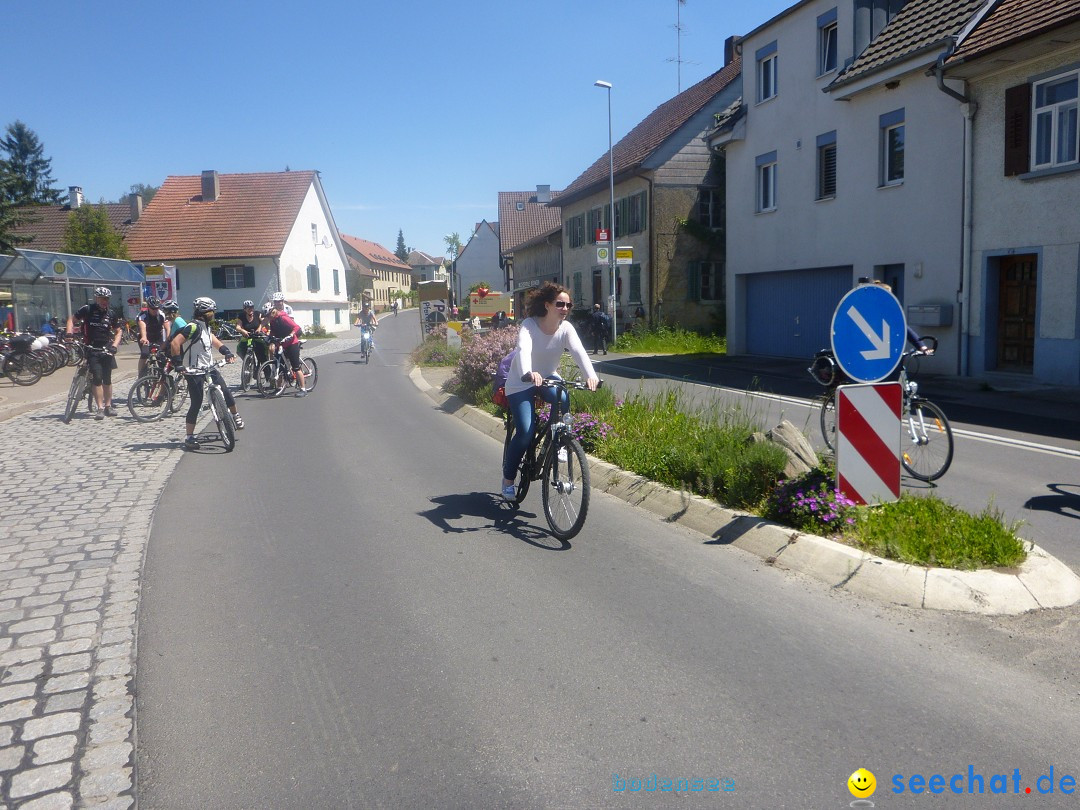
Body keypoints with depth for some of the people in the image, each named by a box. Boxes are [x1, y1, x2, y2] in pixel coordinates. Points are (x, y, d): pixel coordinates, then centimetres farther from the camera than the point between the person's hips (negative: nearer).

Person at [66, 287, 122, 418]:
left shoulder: (111, 314, 6)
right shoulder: (87, 309, -3)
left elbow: (117, 332, 12)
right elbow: (72, 319, 7)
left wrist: (114, 345, -3)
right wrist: (69, 333, -9)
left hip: (106, 349, 3)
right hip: (91, 349, -3)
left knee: (107, 379, 7)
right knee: (97, 379, -10)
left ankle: (108, 406, 17)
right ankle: (100, 408, -9)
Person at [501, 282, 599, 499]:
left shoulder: (566, 328, -12)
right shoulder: (529, 325, -23)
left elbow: (578, 351, -28)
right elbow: (523, 350, -41)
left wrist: (590, 375, -47)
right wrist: (529, 373, -62)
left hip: (549, 377, 3)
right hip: (521, 383, -3)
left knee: (563, 399, -32)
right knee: (525, 432, -16)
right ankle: (508, 478, 6)